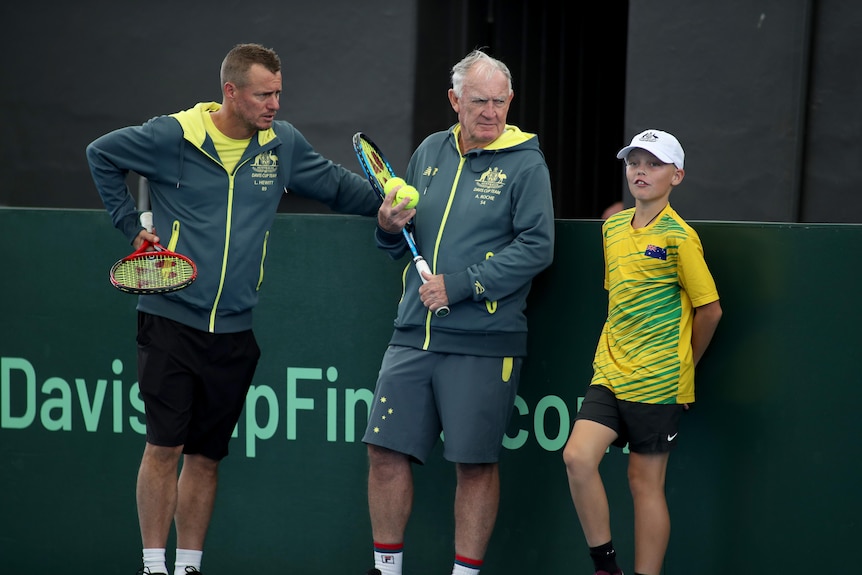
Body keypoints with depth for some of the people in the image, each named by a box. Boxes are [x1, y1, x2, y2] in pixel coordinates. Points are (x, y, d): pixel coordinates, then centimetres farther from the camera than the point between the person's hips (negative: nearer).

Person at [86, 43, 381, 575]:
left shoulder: (283, 144, 5)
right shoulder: (174, 136, -6)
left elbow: (338, 185, 19)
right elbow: (102, 154, 8)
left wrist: (387, 200, 3)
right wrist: (132, 224, 5)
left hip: (235, 331, 3)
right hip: (172, 320, -3)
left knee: (207, 455, 8)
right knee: (164, 446, -6)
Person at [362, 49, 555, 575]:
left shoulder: (526, 163, -3)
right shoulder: (430, 152, 13)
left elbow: (537, 247, -13)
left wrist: (460, 285, -16)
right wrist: (390, 229, -1)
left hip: (482, 343, -5)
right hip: (413, 335, 5)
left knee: (476, 463, 0)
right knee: (386, 451, 5)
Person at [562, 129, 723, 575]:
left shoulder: (678, 237, -10)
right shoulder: (612, 227, 11)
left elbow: (709, 308, -5)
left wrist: (682, 365, 5)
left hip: (657, 382, -6)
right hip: (609, 372, 6)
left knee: (645, 480, 0)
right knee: (578, 457, -10)